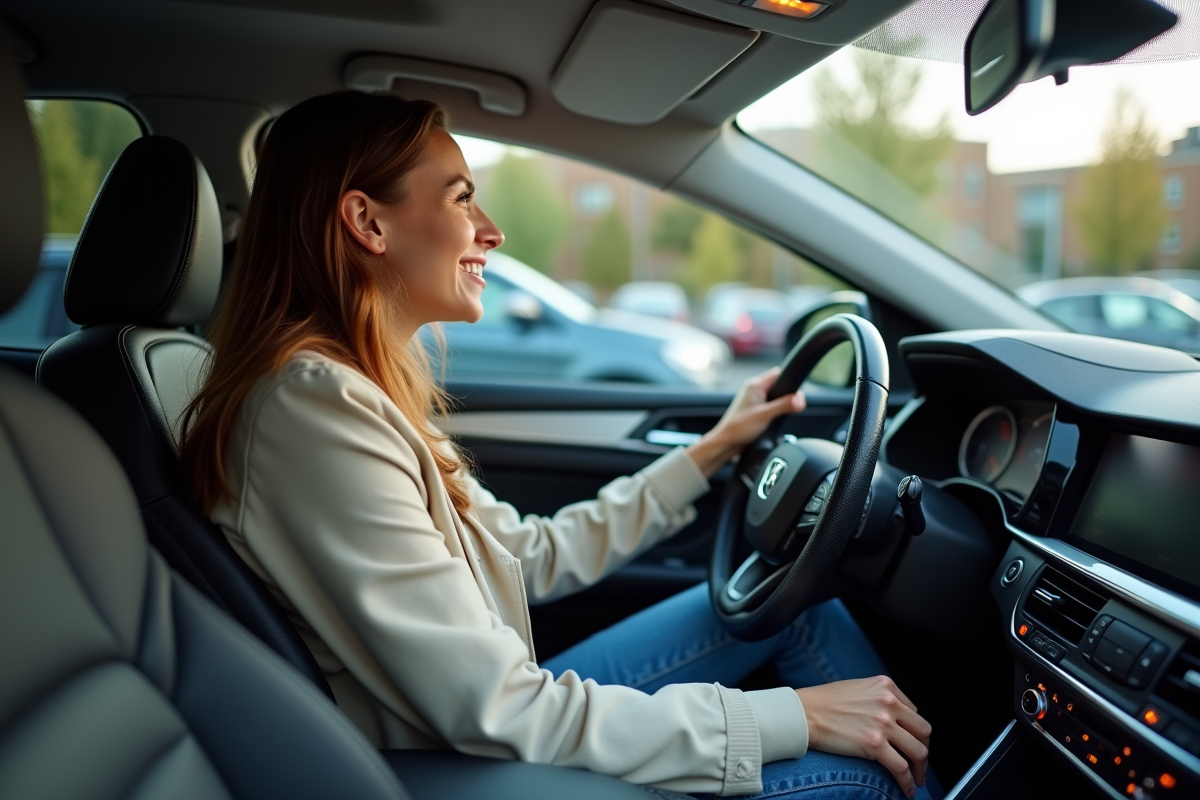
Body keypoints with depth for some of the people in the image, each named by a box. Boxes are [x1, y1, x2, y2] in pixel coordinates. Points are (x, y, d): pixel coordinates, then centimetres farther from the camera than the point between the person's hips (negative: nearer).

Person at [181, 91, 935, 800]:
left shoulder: (364, 390, 4)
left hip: (484, 724, 9)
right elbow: (500, 720, -27)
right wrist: (794, 716, -20)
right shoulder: (314, 404, -26)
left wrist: (709, 453, 14)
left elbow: (530, 555, 10)